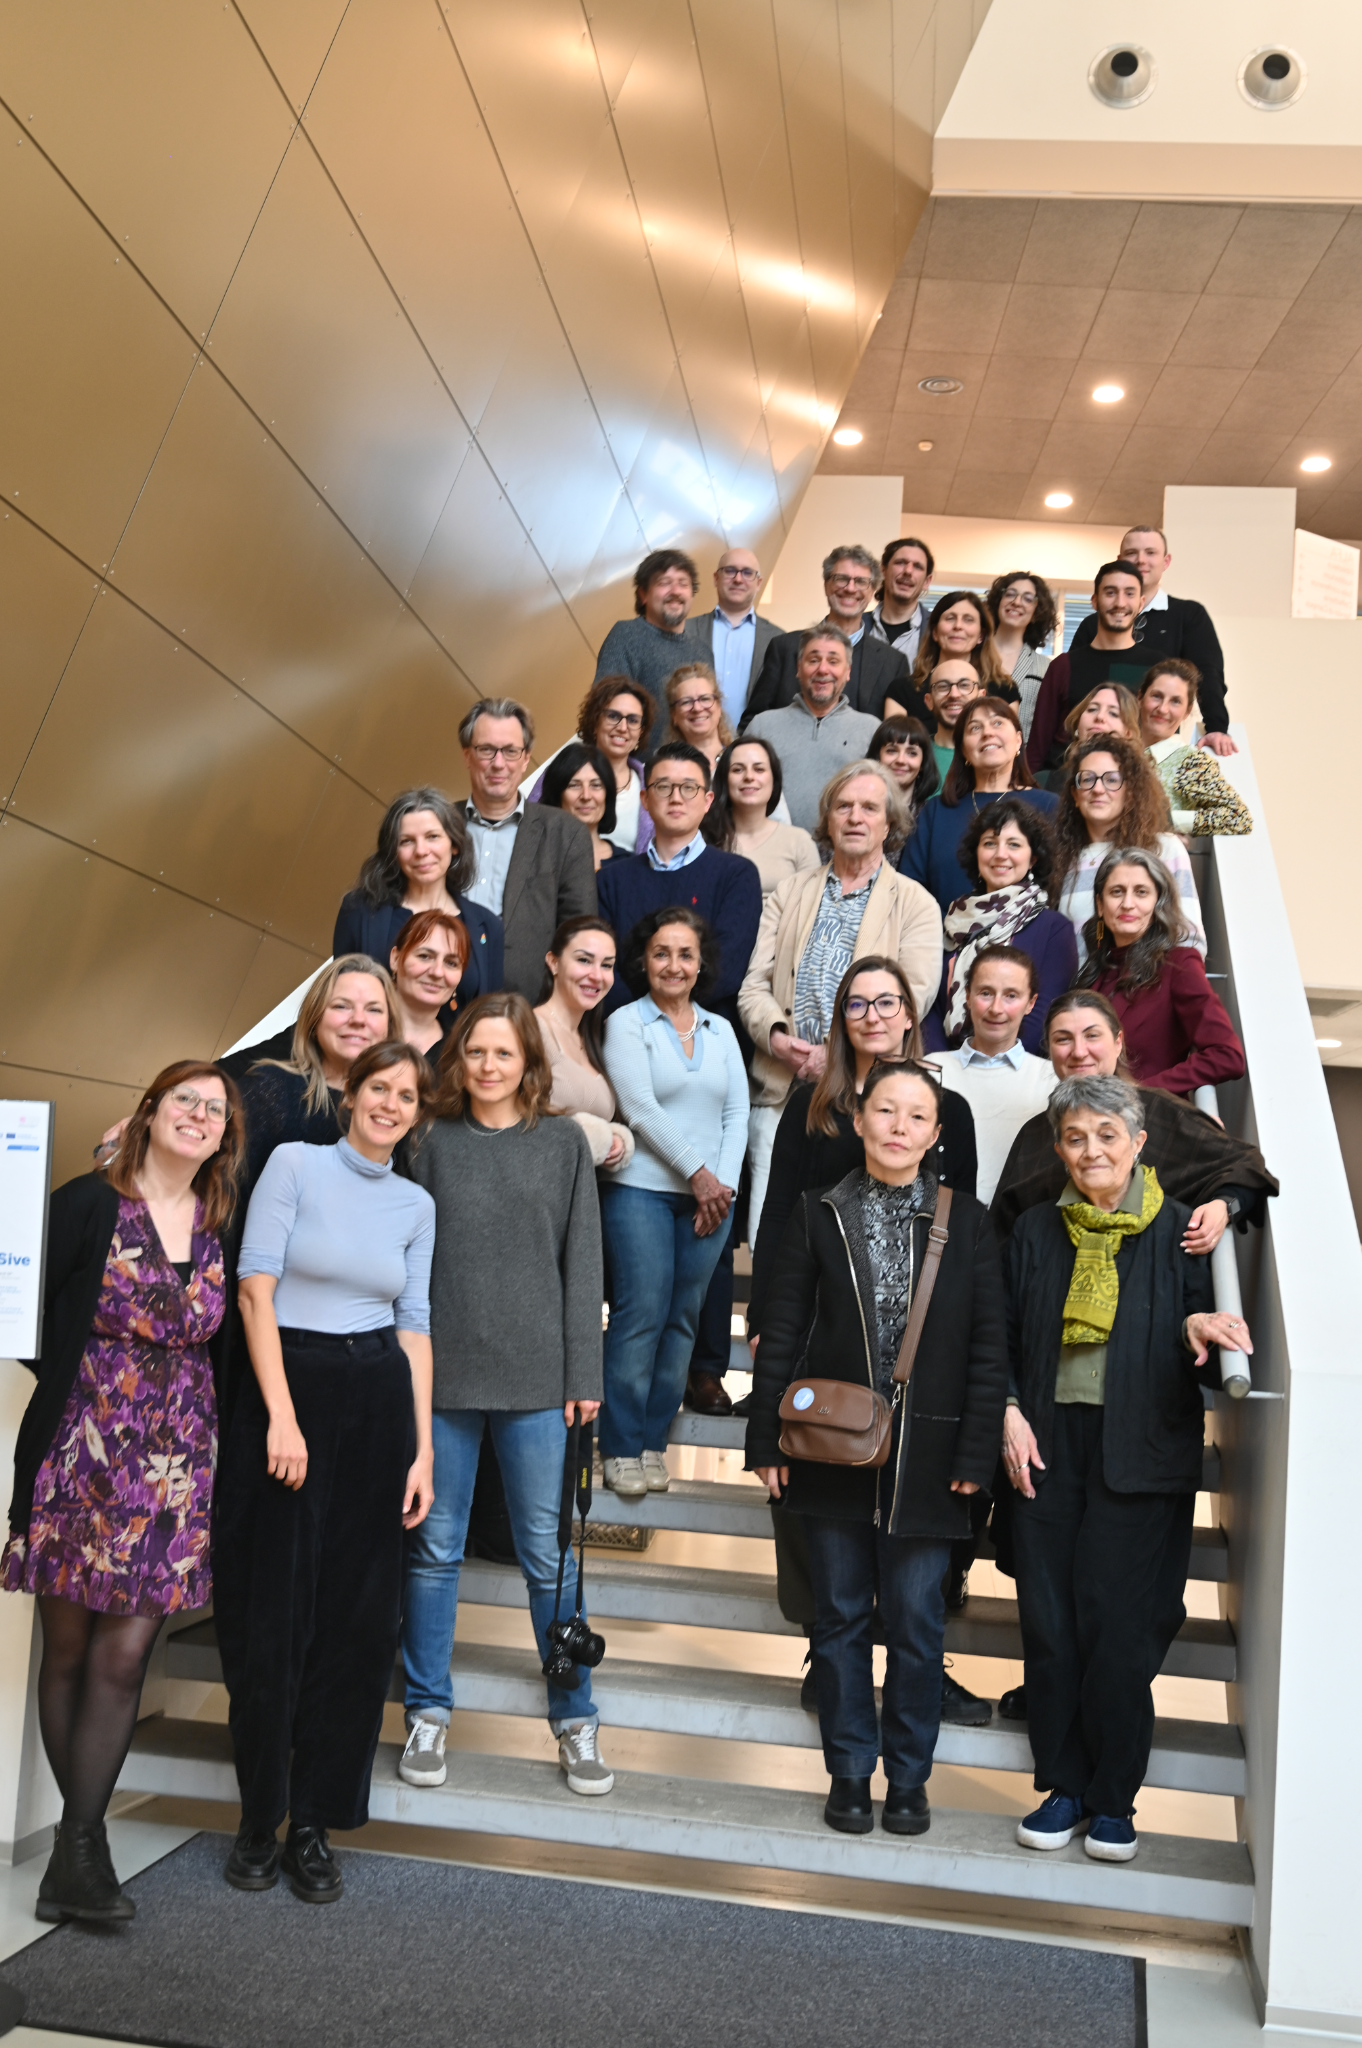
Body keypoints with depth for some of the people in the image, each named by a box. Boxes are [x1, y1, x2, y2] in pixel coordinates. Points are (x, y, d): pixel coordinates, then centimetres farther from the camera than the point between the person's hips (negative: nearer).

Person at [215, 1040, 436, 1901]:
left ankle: (316, 1823, 21)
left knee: (359, 1621, 6)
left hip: (378, 1402, 3)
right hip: (287, 1391, -3)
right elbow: (257, 1286, -8)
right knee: (272, 1615, 3)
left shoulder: (416, 1204, 10)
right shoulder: (295, 1163, -1)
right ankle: (260, 1816, 22)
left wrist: (423, 1448, 3)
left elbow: (415, 1324, 10)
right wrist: (282, 1414, -15)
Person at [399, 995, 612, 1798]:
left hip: (535, 1374, -1)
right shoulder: (434, 1142, 6)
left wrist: (584, 1376, -2)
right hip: (441, 1370, 1)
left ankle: (576, 1717, 21)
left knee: (549, 1552, 6)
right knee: (435, 1546, 10)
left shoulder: (563, 1141, 4)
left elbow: (581, 1262, 2)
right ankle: (429, 1713, 26)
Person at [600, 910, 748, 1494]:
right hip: (642, 1190, -4)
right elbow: (640, 1110, -8)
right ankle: (621, 1449, 6)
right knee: (640, 1316, -6)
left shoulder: (720, 1029, 14)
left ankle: (653, 1442, 16)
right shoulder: (626, 1024, 0)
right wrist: (696, 1173, -10)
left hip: (712, 1198, 4)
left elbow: (737, 1113, 9)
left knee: (682, 1320, 5)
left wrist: (723, 1183, -4)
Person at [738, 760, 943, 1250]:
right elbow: (754, 984, 11)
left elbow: (915, 994, -5)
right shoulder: (788, 894, 18)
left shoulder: (915, 905, 9)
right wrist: (775, 1035, -10)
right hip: (780, 1090, 3)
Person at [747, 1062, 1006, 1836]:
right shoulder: (820, 1215, 1)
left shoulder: (968, 1221, 0)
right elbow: (782, 1334, 2)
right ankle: (850, 1774, 27)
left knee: (917, 1622, 8)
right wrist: (767, 1439, -2)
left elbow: (989, 1346, -1)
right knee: (842, 1616, 12)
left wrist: (976, 1453, -6)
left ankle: (909, 1779, 27)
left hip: (924, 1456, -1)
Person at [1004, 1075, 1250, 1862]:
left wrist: (1198, 1329, -23)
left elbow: (1204, 1352, 0)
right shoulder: (1037, 1231, 7)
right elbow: (1005, 1338, 11)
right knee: (1049, 1620, 5)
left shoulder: (1179, 1230, -2)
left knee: (1117, 1625, 0)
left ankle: (1115, 1798, 17)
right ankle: (1064, 1785, 21)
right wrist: (1010, 1413, -2)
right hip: (1049, 1445, 3)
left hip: (1140, 1454, -3)